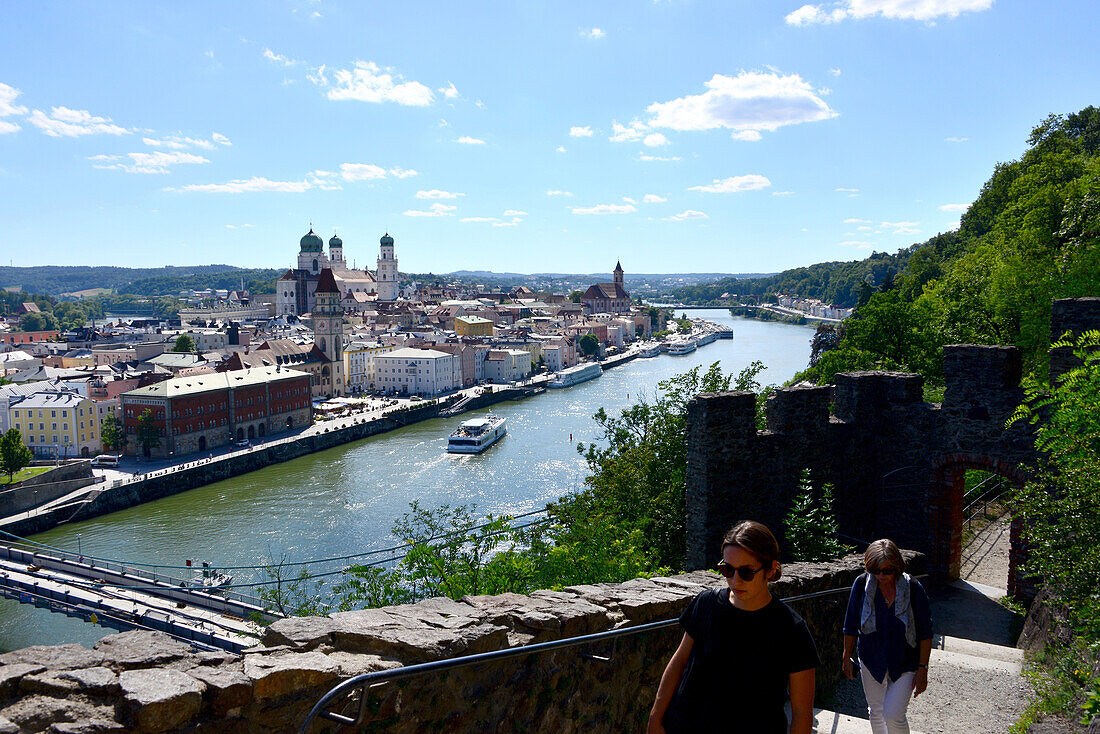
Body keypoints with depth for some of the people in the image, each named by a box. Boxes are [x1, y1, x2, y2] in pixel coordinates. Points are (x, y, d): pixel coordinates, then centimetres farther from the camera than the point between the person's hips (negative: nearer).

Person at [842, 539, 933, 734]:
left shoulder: (913, 588, -17)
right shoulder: (861, 584, -12)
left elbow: (925, 632, -8)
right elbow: (851, 624, 1)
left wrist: (922, 669, -8)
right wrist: (847, 657, 5)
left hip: (905, 663, -2)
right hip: (871, 660, 3)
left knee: (893, 716, -8)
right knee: (876, 713, 14)